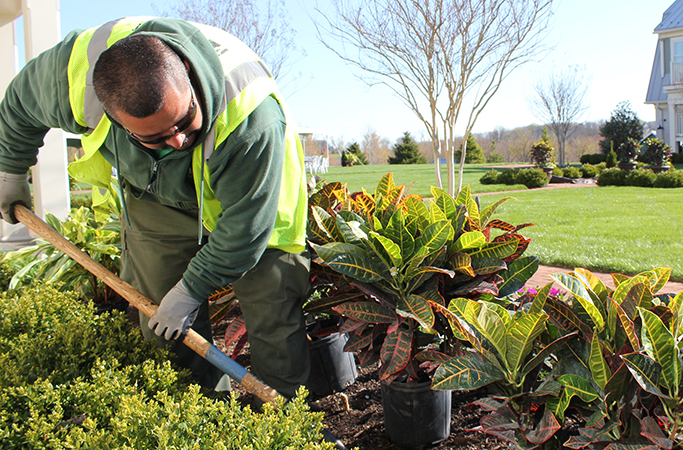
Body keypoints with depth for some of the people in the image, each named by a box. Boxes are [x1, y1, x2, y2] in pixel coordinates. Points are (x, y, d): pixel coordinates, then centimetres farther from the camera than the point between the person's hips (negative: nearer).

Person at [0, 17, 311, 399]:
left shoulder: (251, 115, -43)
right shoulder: (76, 71, -31)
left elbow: (245, 226, -31)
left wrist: (190, 292, -21)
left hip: (246, 194, -3)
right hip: (153, 199, 3)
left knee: (273, 314, -5)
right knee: (162, 328, 5)